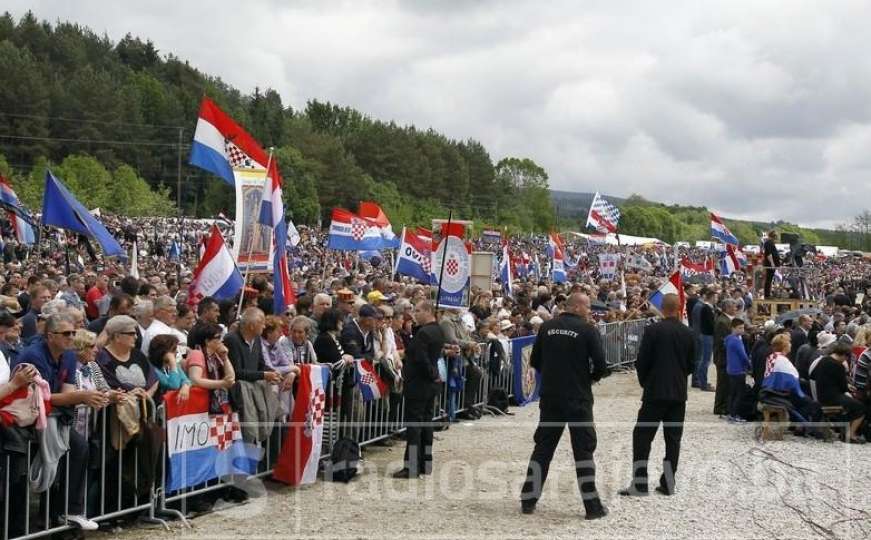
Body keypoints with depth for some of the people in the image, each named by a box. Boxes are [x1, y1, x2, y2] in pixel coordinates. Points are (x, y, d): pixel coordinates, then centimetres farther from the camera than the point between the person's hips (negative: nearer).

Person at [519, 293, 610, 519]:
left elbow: (535, 362, 7)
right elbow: (601, 366, -12)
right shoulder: (588, 330, -9)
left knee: (543, 447, 12)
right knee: (583, 449, 4)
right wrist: (589, 377, 8)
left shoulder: (547, 327, 3)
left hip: (550, 398, 4)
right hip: (578, 399, -4)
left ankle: (528, 500, 14)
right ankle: (592, 505, 7)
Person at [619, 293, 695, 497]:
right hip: (679, 393, 4)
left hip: (655, 392, -4)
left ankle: (639, 483, -4)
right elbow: (691, 365, 9)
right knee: (673, 439, 8)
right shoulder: (688, 334, 3)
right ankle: (668, 484, 9)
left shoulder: (653, 330, -9)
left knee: (642, 436, 1)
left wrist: (644, 382, 10)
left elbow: (641, 362, -7)